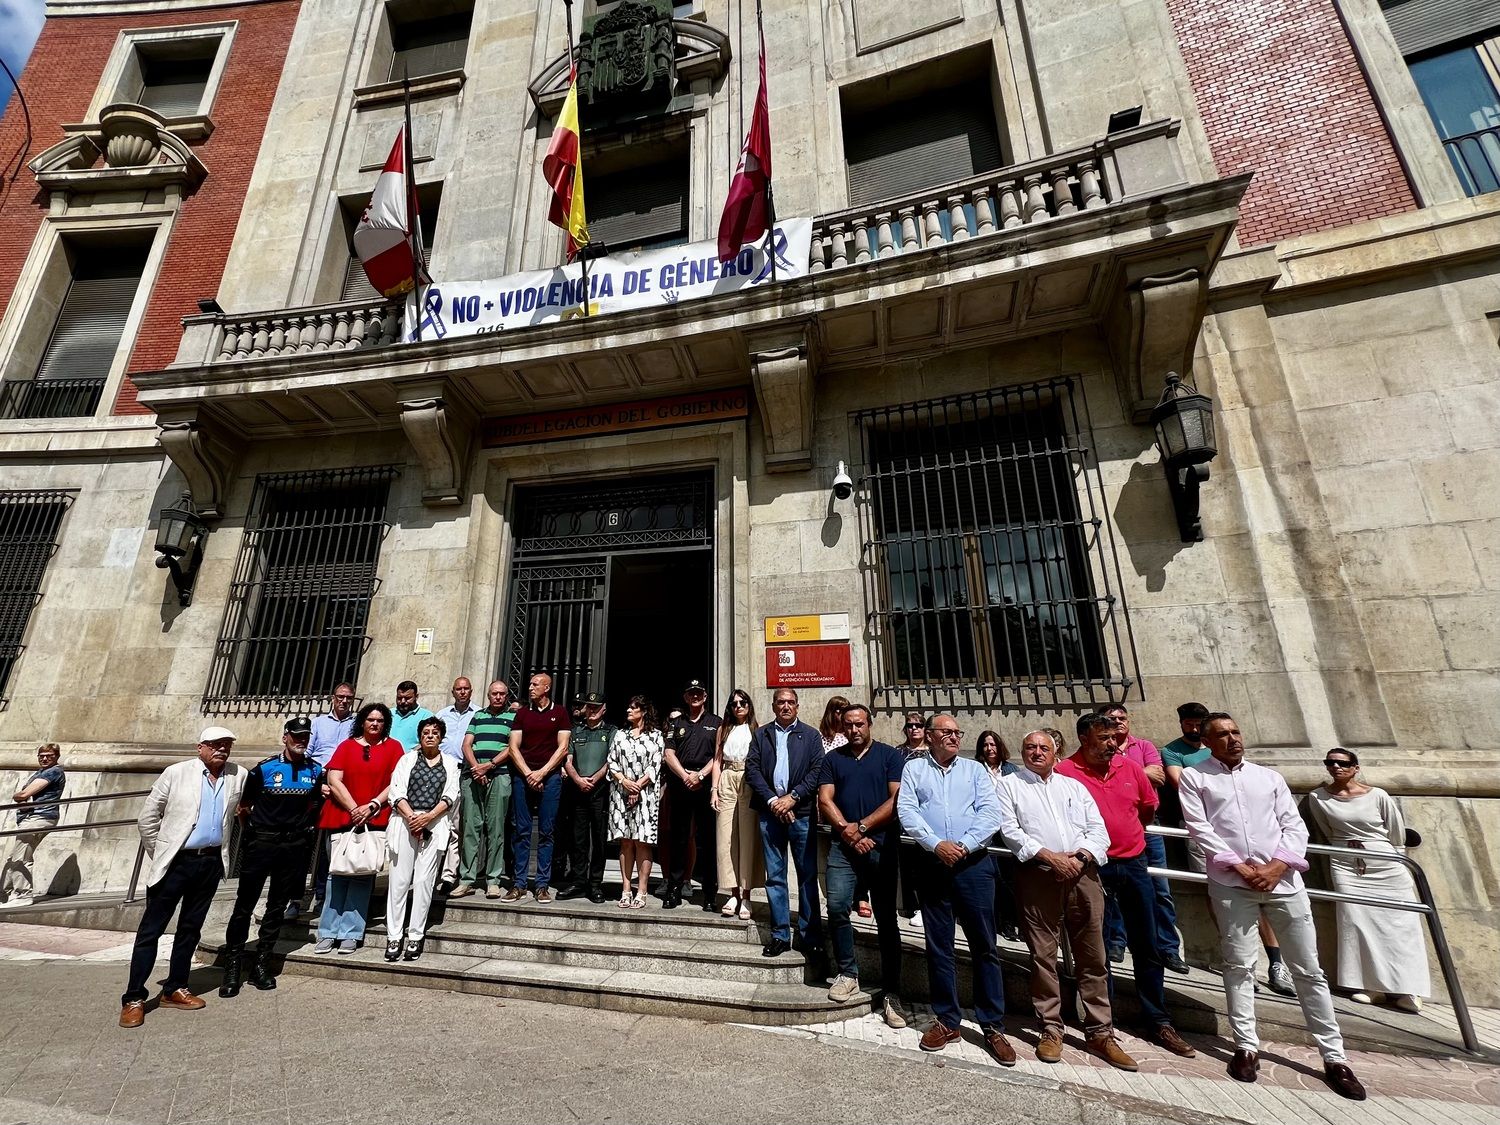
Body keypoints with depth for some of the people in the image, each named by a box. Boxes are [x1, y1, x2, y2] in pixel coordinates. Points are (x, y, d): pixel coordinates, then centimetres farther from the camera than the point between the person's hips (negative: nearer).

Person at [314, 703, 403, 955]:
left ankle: (350, 934, 6)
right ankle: (329, 933, 13)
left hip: (375, 820, -1)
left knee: (362, 877, -1)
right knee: (337, 874, 3)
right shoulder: (347, 745, 9)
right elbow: (334, 780, 1)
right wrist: (354, 809, -8)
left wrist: (371, 806, -9)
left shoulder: (393, 747, 5)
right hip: (341, 818, 1)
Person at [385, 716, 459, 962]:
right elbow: (396, 791, 3)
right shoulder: (407, 758, 13)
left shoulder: (451, 763, 13)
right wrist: (411, 817, -11)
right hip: (406, 822, 0)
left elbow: (450, 796, 4)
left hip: (435, 824, 0)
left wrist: (428, 817, -10)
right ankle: (394, 936, 8)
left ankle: (415, 936, 6)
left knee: (423, 881, -1)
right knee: (400, 879, -1)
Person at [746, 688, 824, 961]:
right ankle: (780, 935, 22)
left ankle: (811, 938, 15)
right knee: (774, 876, 9)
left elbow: (817, 771, -3)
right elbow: (752, 769, 1)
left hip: (801, 812, -1)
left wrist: (792, 797, -12)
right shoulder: (761, 735, 9)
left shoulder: (811, 735, 5)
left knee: (808, 876, 4)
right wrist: (772, 800, -10)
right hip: (770, 812, 2)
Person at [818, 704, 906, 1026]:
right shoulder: (833, 758, 10)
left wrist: (862, 826, -11)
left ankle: (891, 992, 17)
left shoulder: (890, 755, 3)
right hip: (843, 846, 2)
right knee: (837, 908, -5)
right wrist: (848, 832, -10)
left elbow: (897, 800, -6)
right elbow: (825, 801, 3)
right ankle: (848, 974, 17)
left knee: (886, 918, 5)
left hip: (882, 845, -2)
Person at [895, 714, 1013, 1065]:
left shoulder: (975, 769, 8)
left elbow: (990, 813, -3)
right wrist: (936, 844, -15)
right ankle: (947, 1021, 25)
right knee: (938, 947, 10)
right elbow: (906, 812, -4)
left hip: (974, 864, 0)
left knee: (984, 947, 6)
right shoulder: (914, 768, 6)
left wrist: (964, 845, -14)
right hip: (932, 865, 0)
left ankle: (993, 1026, 21)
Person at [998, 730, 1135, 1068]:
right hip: (1039, 876, -2)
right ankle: (1050, 1029, 17)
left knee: (1093, 958, 7)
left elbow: (1098, 828, 8)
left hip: (1083, 875, 3)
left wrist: (1080, 857, -9)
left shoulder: (1075, 786, 17)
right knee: (1043, 956, 4)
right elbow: (1010, 830, -4)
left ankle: (1099, 1033, 21)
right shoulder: (1010, 784, 6)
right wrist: (1049, 856, -12)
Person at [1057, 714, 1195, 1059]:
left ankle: (1159, 1023, 30)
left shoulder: (1130, 768, 1)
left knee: (1146, 948, 14)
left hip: (1133, 864, 4)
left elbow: (1149, 805, 18)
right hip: (1093, 867, -4)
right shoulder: (1066, 772, -15)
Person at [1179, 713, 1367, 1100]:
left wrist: (1276, 867, -7)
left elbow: (1294, 825, 7)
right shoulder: (1194, 777, 2)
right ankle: (1247, 1046, 15)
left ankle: (1334, 1057, 22)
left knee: (1308, 968, 8)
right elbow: (1200, 828, -5)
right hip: (1231, 883, -2)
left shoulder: (1269, 776, 12)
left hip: (1283, 880, 3)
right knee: (1239, 966, 3)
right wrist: (1240, 866, -11)